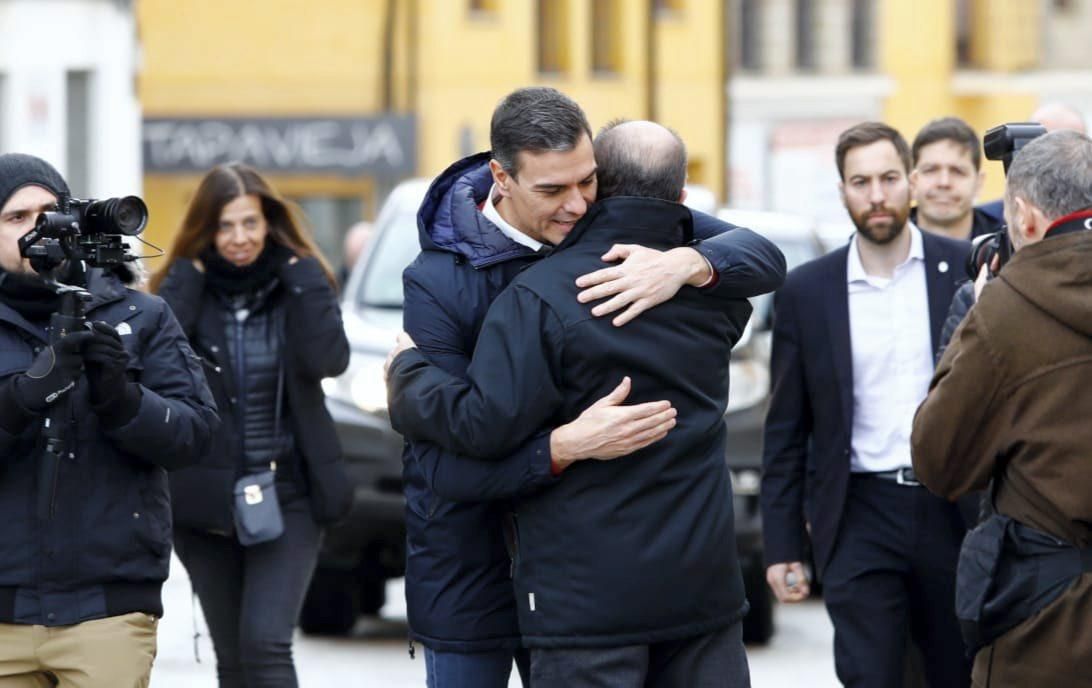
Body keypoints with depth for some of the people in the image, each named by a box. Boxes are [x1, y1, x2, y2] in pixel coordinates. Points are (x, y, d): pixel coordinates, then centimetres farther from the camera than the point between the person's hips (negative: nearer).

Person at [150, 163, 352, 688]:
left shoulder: (298, 283, 1)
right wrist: (190, 273, -13)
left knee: (266, 644, -16)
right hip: (205, 500, 2)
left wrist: (300, 272, -13)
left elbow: (330, 359, -17)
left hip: (288, 494, -2)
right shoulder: (187, 289, 2)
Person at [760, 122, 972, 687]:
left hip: (955, 513, 0)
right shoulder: (806, 291, 3)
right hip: (862, 518, 0)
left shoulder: (965, 270, 1)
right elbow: (785, 430, 7)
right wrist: (782, 545, 3)